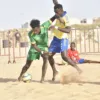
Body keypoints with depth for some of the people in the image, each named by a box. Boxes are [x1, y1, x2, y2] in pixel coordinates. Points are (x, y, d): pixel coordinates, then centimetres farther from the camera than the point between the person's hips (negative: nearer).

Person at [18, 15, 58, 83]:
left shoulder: (45, 26, -28)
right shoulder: (30, 34, -29)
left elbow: (52, 19, -18)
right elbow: (34, 46, -27)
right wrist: (41, 52, -39)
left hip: (44, 46, 1)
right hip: (35, 48, 0)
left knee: (45, 59, -27)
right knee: (28, 64, 3)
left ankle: (42, 78, -22)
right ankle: (20, 76, 28)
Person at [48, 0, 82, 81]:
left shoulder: (65, 19, -26)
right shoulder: (61, 13, -4)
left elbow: (68, 30, -41)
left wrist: (56, 27, -45)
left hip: (63, 40, -8)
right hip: (56, 38, 8)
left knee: (64, 57, -22)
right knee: (49, 55, 8)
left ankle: (78, 69, -9)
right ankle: (54, 71, 24)